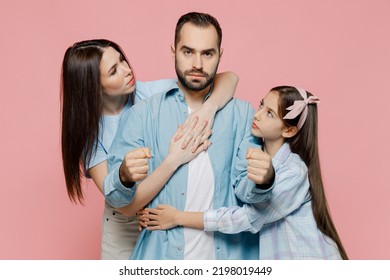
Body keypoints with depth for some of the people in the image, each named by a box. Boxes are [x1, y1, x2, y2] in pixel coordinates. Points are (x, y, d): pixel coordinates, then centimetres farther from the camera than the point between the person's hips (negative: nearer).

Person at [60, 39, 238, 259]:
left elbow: (229, 77, -18)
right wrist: (174, 160, -42)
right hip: (126, 229, -1)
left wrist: (209, 108, -40)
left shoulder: (154, 94, -16)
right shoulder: (88, 129, -18)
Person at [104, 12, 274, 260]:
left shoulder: (242, 113, -3)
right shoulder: (143, 114, -7)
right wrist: (125, 176, -31)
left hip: (227, 252, 1)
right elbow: (115, 196, -8)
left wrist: (263, 178, -27)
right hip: (162, 254, 0)